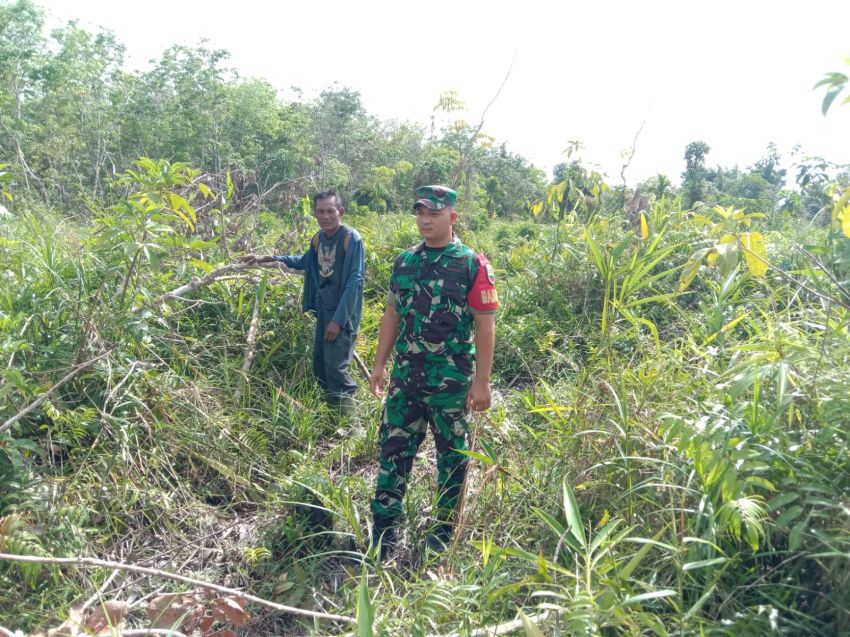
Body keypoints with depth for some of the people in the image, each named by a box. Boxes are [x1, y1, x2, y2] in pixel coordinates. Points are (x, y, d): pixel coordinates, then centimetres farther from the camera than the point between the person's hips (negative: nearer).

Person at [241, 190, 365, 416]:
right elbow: (304, 262, 26)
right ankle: (333, 405, 29)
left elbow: (355, 281, -18)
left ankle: (349, 419, 4)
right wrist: (269, 259, 17)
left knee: (335, 365, -11)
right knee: (319, 364, 12)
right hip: (323, 309, 8)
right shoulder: (318, 238, 6)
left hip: (343, 313, -8)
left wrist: (339, 319, -21)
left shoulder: (352, 239, -16)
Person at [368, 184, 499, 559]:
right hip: (406, 375, 4)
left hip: (452, 379, -4)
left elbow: (485, 325, -9)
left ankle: (445, 528, 26)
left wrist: (482, 382, -12)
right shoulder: (404, 262, 8)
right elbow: (392, 314, 13)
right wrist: (379, 366, 10)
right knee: (394, 447, 7)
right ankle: (383, 526, 19)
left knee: (452, 454, 9)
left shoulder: (473, 266, -8)